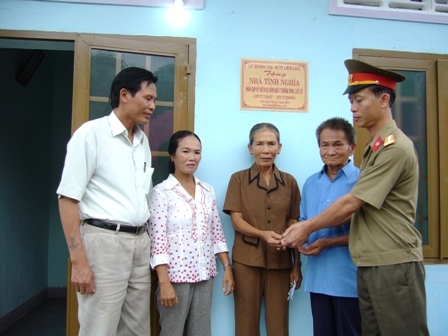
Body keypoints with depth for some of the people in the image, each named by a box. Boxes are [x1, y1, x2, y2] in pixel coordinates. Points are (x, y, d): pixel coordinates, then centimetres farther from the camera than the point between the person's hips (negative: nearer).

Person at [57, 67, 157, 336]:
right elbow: (68, 198, -11)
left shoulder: (143, 140, 13)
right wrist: (79, 261, -15)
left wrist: (145, 240, 11)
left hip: (141, 242, 7)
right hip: (105, 241, -6)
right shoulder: (91, 133, -7)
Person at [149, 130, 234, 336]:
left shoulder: (208, 191, 8)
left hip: (205, 275, 5)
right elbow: (157, 240, -13)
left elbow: (217, 233, 10)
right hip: (176, 275, -5)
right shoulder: (161, 192, -9)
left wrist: (227, 267, 6)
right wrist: (164, 282, -17)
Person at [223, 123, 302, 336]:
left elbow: (293, 225, 8)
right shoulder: (238, 179, 2)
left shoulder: (289, 182, 6)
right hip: (246, 261, -1)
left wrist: (297, 264, 6)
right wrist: (263, 234, -21)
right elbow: (236, 220, -4)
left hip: (281, 262, 2)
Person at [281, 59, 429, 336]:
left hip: (395, 264, -8)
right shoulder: (376, 146, 13)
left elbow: (351, 203, -16)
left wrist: (308, 228, -4)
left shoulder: (395, 147, -15)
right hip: (371, 264, 9)